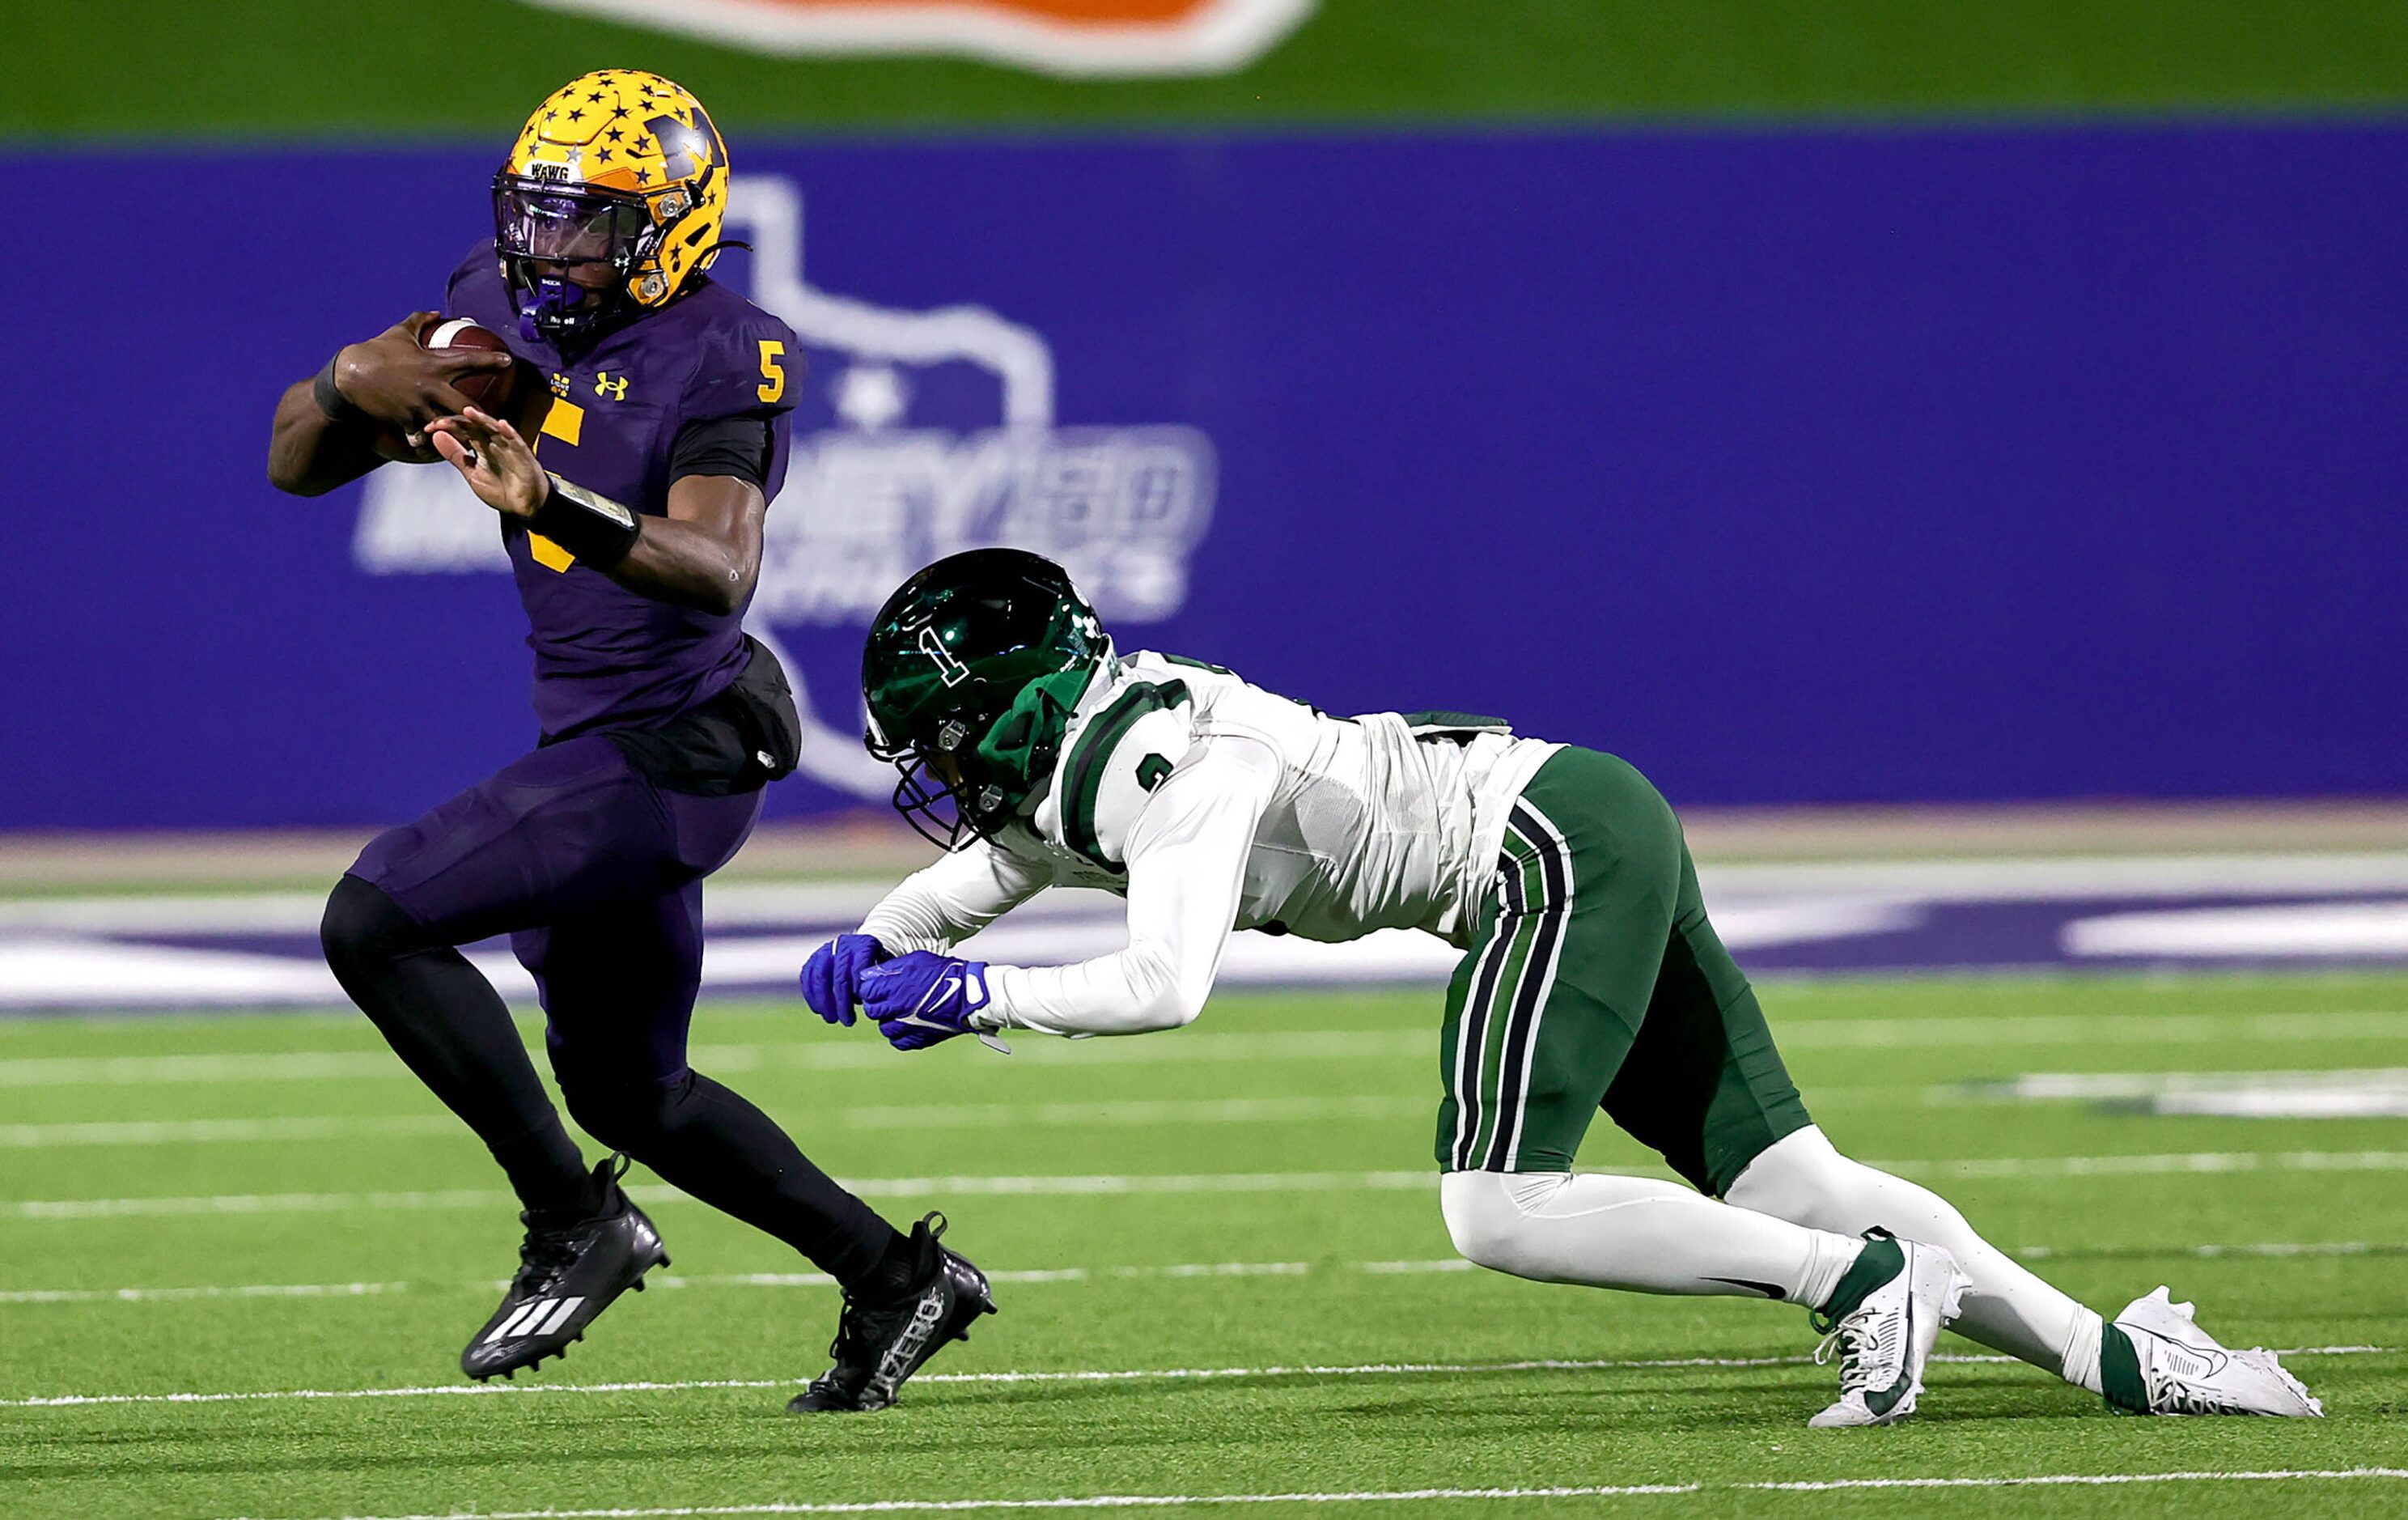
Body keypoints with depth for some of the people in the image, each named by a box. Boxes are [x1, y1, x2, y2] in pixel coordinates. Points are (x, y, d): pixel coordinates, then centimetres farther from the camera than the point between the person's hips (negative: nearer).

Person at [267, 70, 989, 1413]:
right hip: (601, 746, 9)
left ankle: (574, 1223, -8)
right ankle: (896, 1278, 31)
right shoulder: (501, 314, 5)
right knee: (626, 1091, 19)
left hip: (669, 750, -9)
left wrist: (549, 502, -46)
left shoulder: (720, 357, -16)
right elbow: (295, 464, 6)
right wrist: (356, 385, -17)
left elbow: (717, 575, -32)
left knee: (375, 923, -18)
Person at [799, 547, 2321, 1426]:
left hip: (1553, 848, -9)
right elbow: (973, 876, 31)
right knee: (1776, 1176, 2)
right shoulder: (1081, 756, 11)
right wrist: (867, 953, 13)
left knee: (1502, 1211, -17)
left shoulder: (1172, 772, -17)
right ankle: (2115, 1351, -4)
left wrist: (977, 997, -17)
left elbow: (1164, 988, -28)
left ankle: (1867, 1279, -16)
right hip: (1597, 829, 9)